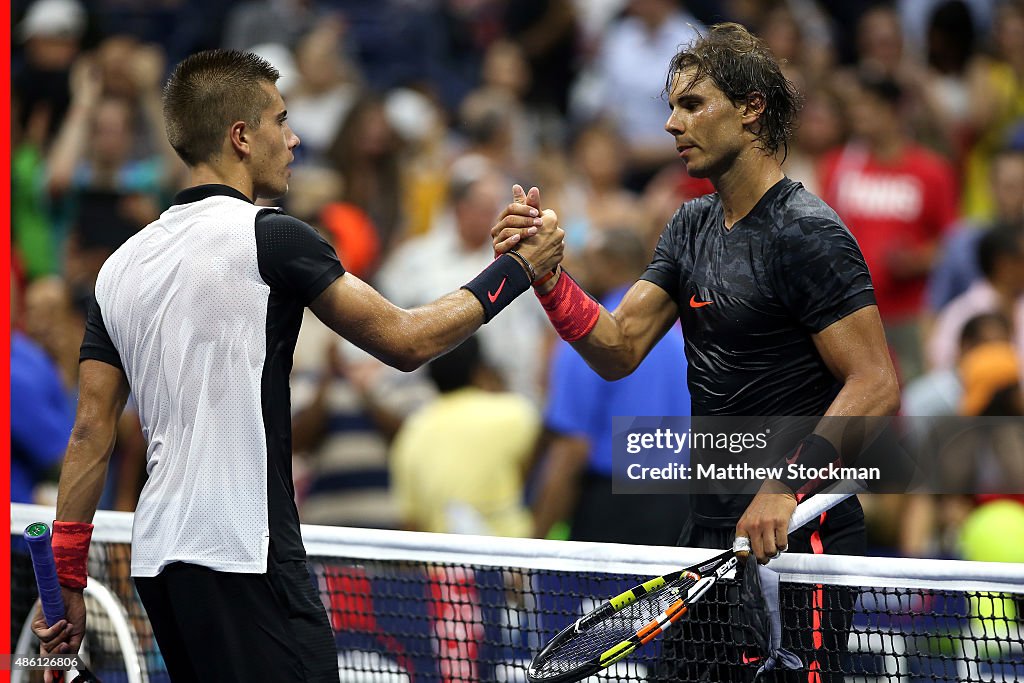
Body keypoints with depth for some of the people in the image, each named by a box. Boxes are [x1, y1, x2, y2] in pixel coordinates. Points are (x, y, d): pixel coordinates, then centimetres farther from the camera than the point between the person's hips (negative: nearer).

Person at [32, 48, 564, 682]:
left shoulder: (122, 266, 12)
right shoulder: (270, 236, -7)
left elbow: (91, 431, 10)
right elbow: (406, 341, -4)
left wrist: (67, 583, 13)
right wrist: (519, 268, 7)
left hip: (158, 558, 8)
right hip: (243, 558, -8)